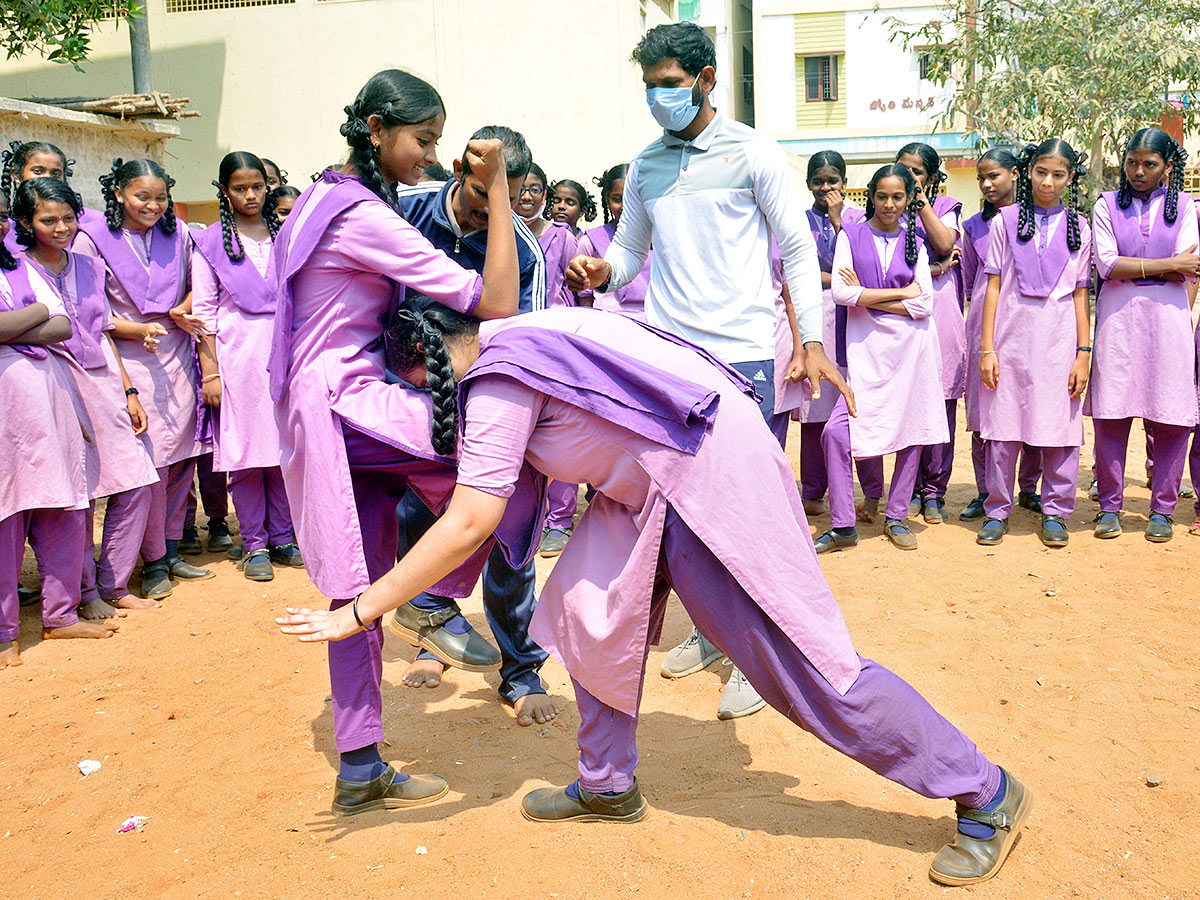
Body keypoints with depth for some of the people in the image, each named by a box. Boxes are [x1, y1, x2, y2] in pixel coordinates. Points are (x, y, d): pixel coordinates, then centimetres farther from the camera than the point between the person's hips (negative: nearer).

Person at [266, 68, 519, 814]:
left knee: (361, 593, 10)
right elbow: (496, 305, -21)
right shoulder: (367, 217, -17)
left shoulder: (329, 195, 14)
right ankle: (438, 595, -2)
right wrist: (499, 190, -17)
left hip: (326, 408, 10)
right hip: (343, 405, -10)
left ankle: (360, 771, 17)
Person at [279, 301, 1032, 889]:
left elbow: (469, 525, -22)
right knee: (589, 608, 11)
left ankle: (988, 796, 10)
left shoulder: (498, 375, -16)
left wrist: (360, 611, -14)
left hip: (711, 466, -10)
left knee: (804, 659, -4)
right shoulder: (505, 339, 13)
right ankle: (609, 787, 27)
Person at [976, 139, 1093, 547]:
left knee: (1059, 425, 1)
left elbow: (1080, 295, 8)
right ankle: (997, 511, 12)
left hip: (1059, 337, 1)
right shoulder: (1006, 220, 7)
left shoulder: (1079, 228, 10)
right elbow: (993, 287, 4)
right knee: (1002, 425, 0)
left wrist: (1084, 353, 1)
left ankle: (1055, 512, 14)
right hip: (1011, 332, -1)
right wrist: (986, 348, -2)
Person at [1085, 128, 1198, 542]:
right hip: (1116, 318, 0)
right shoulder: (1107, 205, 8)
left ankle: (1162, 511, 12)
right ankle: (1110, 506, 10)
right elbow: (1106, 264, -6)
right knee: (1110, 415, -3)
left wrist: (1131, 268, -4)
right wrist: (1166, 265, -6)